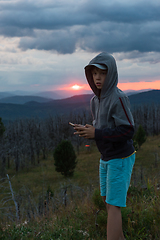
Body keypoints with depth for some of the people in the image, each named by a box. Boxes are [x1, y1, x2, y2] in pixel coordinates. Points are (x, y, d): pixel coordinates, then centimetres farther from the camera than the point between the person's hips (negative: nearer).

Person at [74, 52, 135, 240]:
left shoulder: (118, 98, -21)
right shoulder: (96, 100, 4)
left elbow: (128, 131, -23)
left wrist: (96, 133, -25)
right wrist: (89, 130, -7)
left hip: (120, 159, -9)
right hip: (106, 158, 9)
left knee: (113, 205, -7)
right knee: (106, 199, 18)